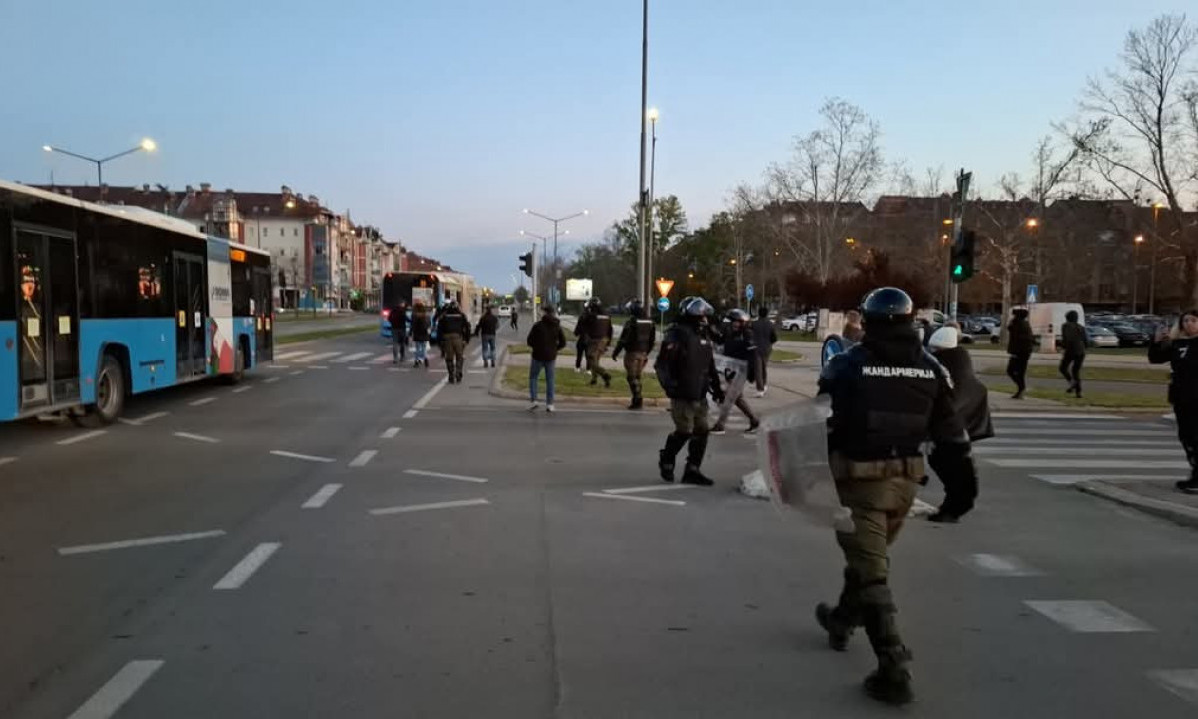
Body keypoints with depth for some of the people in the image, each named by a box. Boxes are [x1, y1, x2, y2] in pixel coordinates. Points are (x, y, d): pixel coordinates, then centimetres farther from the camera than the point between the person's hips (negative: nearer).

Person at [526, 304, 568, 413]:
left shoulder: (538, 325, -10)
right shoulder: (557, 326, 0)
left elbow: (530, 340, -8)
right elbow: (563, 343, 2)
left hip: (538, 356, -3)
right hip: (551, 357, 3)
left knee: (533, 377, 11)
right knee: (550, 380, 11)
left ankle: (533, 400, -2)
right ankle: (549, 404, 10)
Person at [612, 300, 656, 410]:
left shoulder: (630, 324, -15)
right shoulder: (650, 324, 5)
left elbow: (623, 340, -14)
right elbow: (652, 341, 11)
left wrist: (615, 353, -5)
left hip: (632, 353, -6)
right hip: (643, 354, 6)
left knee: (632, 378, 0)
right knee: (637, 377, 17)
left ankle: (638, 399, -7)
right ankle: (637, 399, 20)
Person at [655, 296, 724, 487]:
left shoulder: (703, 337, 12)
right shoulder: (675, 337, -13)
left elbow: (710, 366, 20)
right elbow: (661, 365, -17)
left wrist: (716, 387, 17)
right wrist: (669, 385, -26)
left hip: (700, 395, 8)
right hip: (682, 395, -8)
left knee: (701, 432, 6)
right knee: (684, 431, -5)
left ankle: (692, 470, 16)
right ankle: (666, 461, 20)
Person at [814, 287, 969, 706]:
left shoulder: (848, 366, -11)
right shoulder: (931, 370, 2)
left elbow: (822, 424, -8)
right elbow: (949, 431, 7)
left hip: (861, 478, -5)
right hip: (906, 479, 6)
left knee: (870, 570, -2)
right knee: (869, 556, 25)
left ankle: (894, 668, -6)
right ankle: (843, 621, 46)